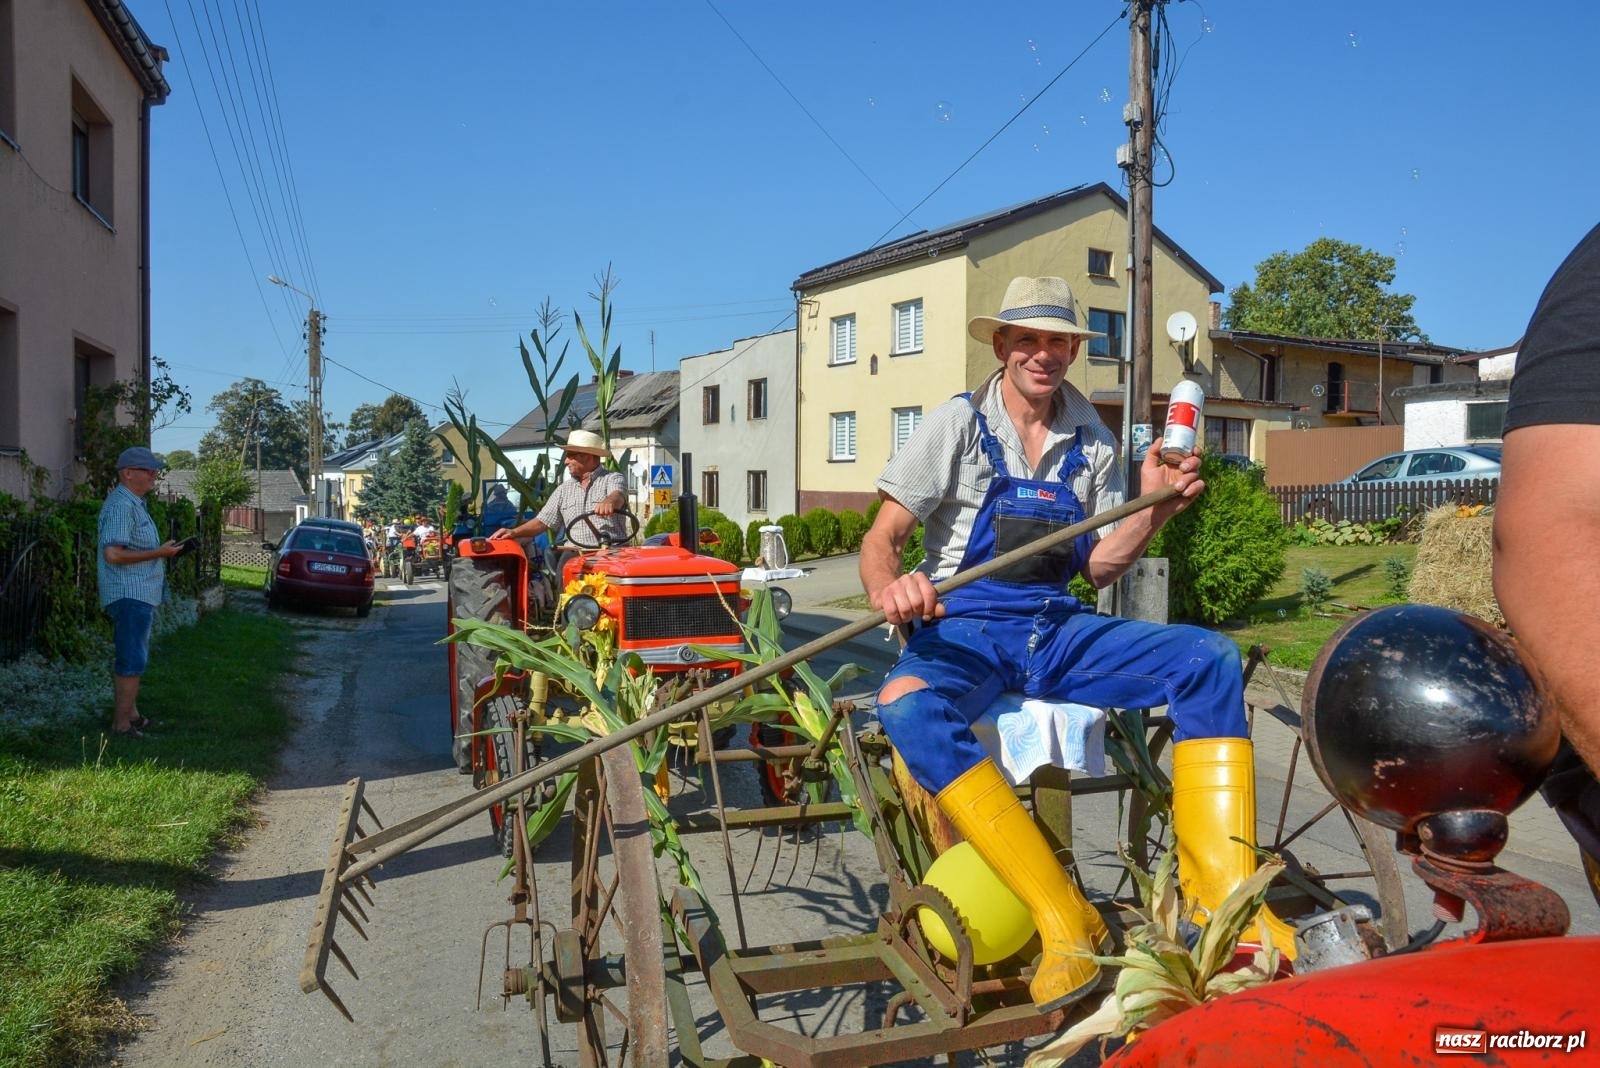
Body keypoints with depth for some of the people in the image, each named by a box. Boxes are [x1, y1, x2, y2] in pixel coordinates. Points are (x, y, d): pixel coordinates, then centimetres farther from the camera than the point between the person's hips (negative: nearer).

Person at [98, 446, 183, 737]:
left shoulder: (134, 503, 17)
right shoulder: (121, 505, -17)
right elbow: (113, 554, -25)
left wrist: (163, 550, 13)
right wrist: (159, 553, -20)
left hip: (139, 594, 11)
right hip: (130, 594, -11)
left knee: (131, 657, 18)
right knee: (132, 660, -7)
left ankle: (130, 713, 28)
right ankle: (122, 724, -2)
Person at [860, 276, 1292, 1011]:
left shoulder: (1092, 442, 11)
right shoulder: (958, 423, 0)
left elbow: (1100, 568, 10)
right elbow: (881, 540, -4)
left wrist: (1154, 508, -8)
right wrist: (888, 588, -27)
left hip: (1056, 630, 4)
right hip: (963, 629, -3)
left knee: (1210, 658, -18)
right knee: (907, 708, -37)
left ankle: (1221, 897, -20)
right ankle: (1064, 920, -33)